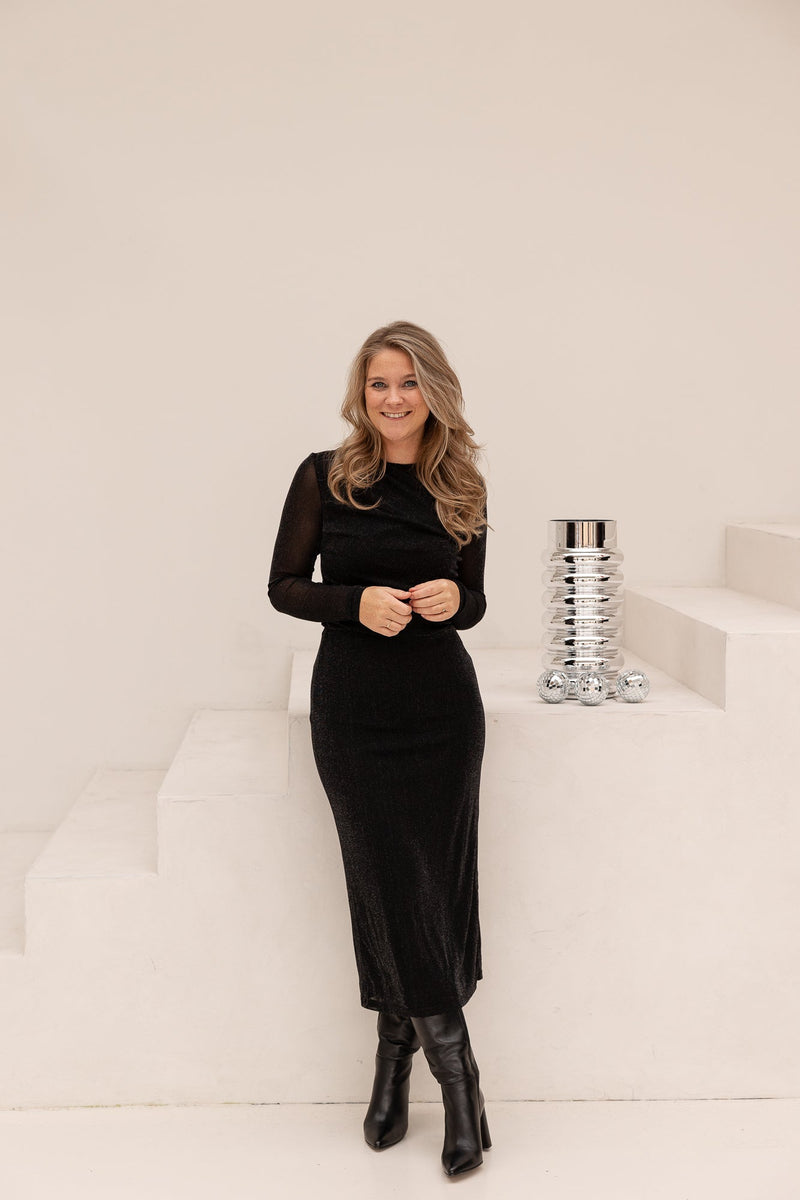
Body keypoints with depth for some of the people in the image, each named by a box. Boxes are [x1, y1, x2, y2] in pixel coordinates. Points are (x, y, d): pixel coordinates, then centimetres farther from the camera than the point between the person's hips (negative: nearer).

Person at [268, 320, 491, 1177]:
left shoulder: (460, 487, 5)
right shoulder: (324, 477, -1)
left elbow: (474, 604, 12)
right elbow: (284, 587, 1)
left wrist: (453, 598, -11)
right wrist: (357, 602, -16)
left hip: (442, 704, 2)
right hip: (353, 706, -1)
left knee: (436, 880, 2)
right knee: (388, 879, -2)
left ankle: (396, 1050, 21)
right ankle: (456, 1076, 12)